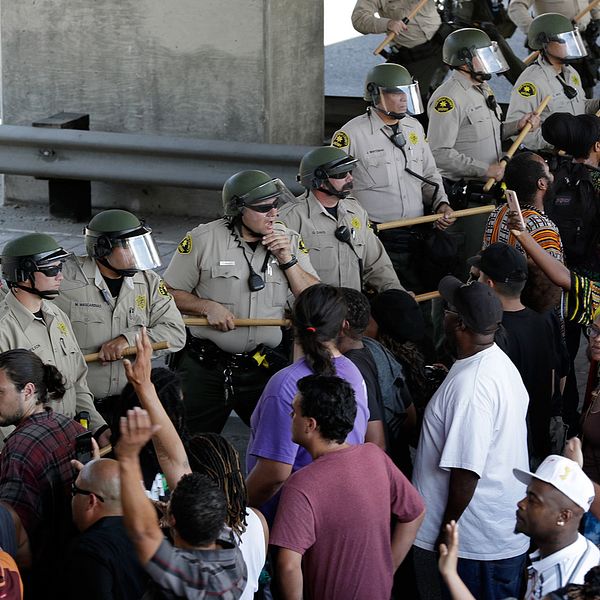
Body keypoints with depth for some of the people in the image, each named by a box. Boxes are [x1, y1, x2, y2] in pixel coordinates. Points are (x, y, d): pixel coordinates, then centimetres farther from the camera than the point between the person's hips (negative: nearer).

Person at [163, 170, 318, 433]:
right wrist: (207, 307, -15)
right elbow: (170, 293, 0)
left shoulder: (290, 241, 4)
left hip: (264, 369, 2)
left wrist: (289, 261, -9)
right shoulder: (202, 240, -5)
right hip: (205, 369, -2)